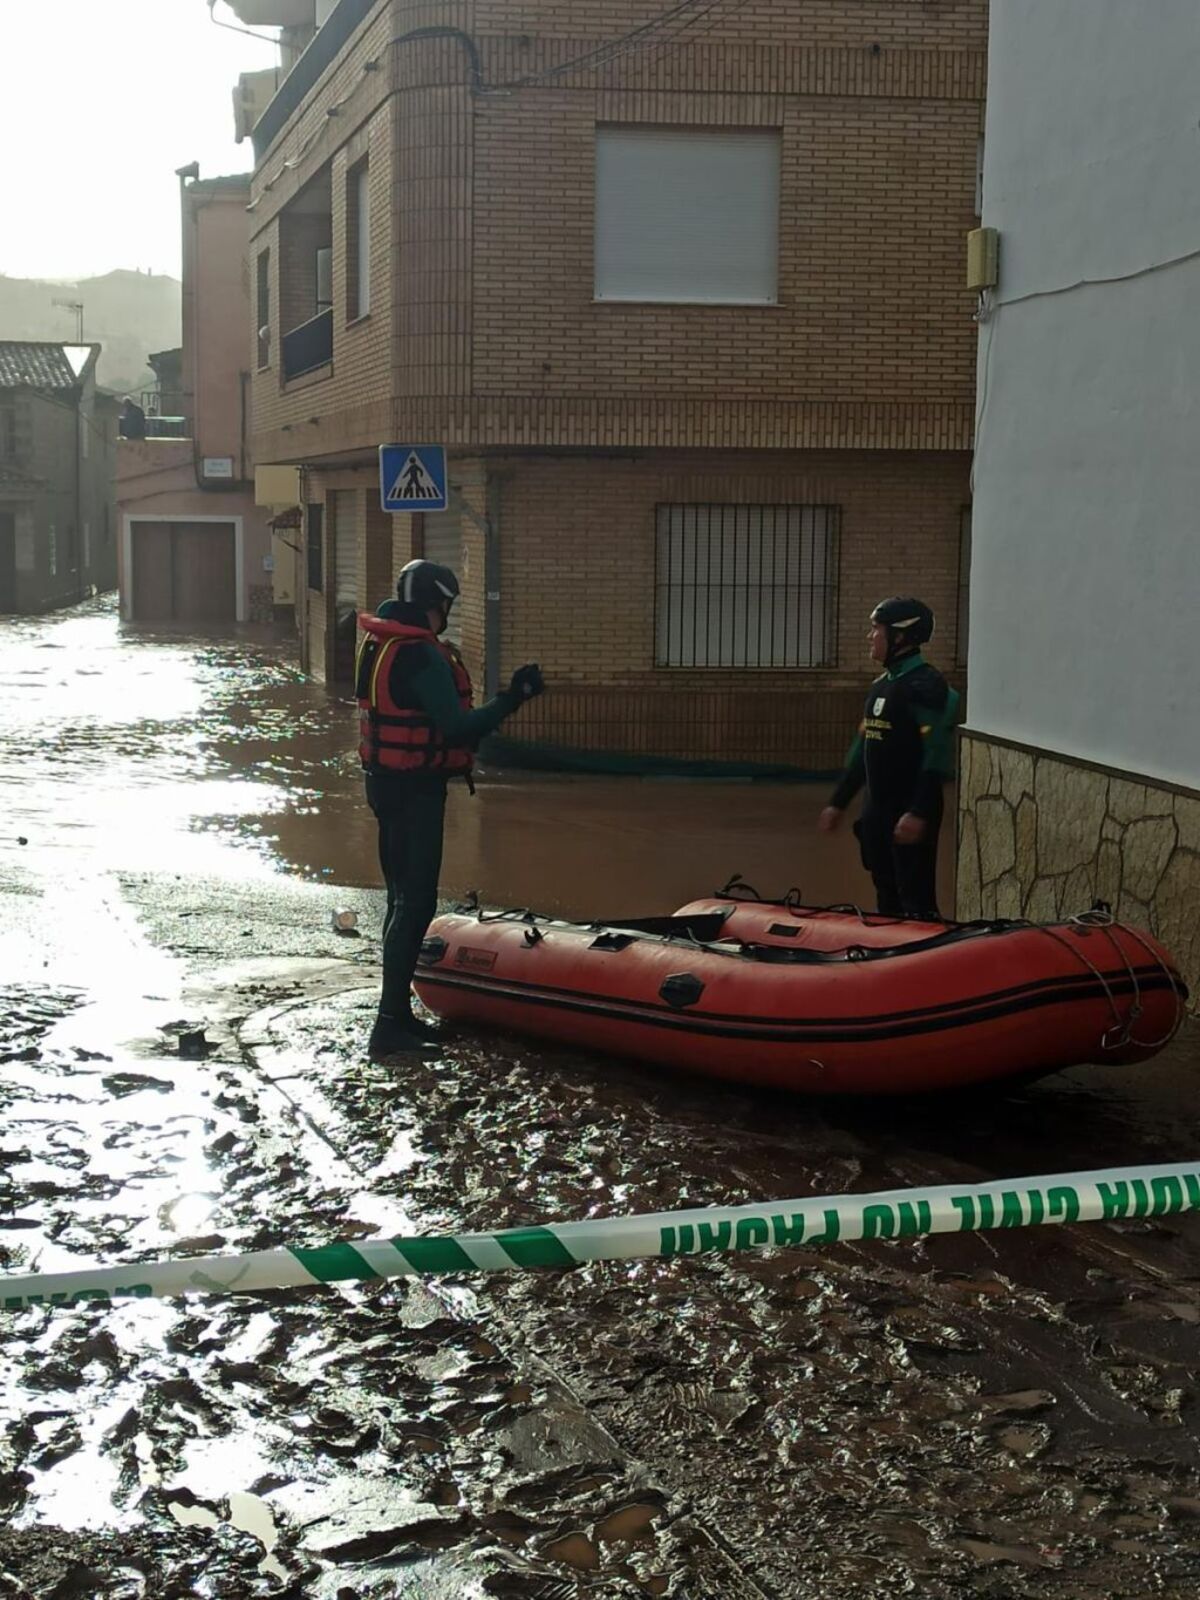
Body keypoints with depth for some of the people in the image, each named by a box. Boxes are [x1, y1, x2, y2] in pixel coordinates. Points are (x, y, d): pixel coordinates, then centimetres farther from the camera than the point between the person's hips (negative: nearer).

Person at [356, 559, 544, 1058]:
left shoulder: (377, 644, 10)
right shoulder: (422, 656, -20)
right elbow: (457, 728, -23)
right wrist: (512, 698, -16)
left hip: (385, 781, 10)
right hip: (415, 789, -10)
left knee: (403, 896, 16)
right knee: (416, 902, -6)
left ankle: (396, 1012, 23)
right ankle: (391, 1025, -6)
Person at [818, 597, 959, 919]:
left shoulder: (926, 686, -13)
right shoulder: (880, 685, 15)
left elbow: (936, 756, -20)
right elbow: (862, 748, 21)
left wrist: (919, 812, -26)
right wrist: (838, 802, 20)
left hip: (910, 813, -9)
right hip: (877, 809, 9)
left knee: (916, 904, -8)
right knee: (887, 899, 16)